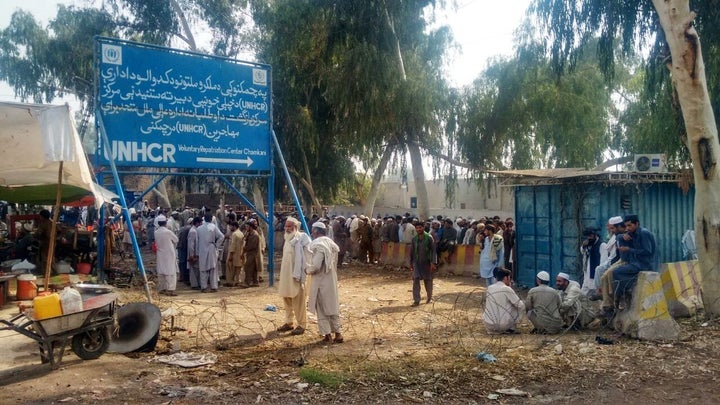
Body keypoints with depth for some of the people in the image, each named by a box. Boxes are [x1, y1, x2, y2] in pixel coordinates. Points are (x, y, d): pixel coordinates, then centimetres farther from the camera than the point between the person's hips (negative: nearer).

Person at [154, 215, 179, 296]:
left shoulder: (156, 232, -3)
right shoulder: (168, 232, -18)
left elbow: (156, 243, 5)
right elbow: (176, 240, -4)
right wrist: (174, 246, 16)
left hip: (160, 254, 6)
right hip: (169, 254, -5)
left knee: (161, 271, 12)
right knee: (170, 271, -1)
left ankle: (162, 288, 20)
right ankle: (170, 289, -2)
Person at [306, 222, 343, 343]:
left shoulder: (318, 245, -19)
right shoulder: (330, 243, 7)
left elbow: (316, 266, -25)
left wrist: (307, 270, -5)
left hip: (321, 281, -8)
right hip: (331, 279, 8)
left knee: (322, 309, 4)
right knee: (332, 306, 15)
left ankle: (327, 335, 8)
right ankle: (337, 333, 18)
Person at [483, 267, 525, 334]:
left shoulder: (489, 288, 6)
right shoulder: (507, 289, -10)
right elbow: (520, 305, -6)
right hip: (503, 325, -5)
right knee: (521, 307, 11)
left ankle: (493, 330, 19)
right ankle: (512, 328, 10)